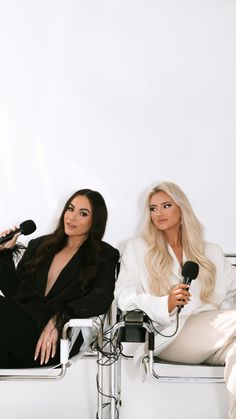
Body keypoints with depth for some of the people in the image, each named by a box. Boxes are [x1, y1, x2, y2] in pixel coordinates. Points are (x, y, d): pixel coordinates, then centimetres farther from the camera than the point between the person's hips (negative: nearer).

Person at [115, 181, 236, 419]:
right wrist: (166, 305, -15)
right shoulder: (137, 248, 14)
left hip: (215, 332, 3)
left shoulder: (212, 252, 23)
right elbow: (123, 296, 3)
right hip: (171, 334, -3)